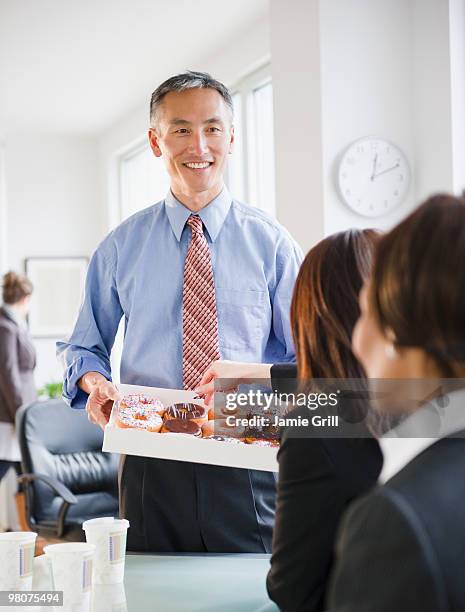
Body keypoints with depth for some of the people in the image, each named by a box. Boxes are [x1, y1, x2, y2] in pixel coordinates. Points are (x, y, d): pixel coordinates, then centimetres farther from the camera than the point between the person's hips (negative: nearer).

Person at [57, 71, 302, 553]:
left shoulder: (271, 243, 2)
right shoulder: (121, 247, 5)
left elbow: (304, 355, 6)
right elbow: (85, 346, 13)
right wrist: (94, 381, -9)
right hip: (151, 467, 1)